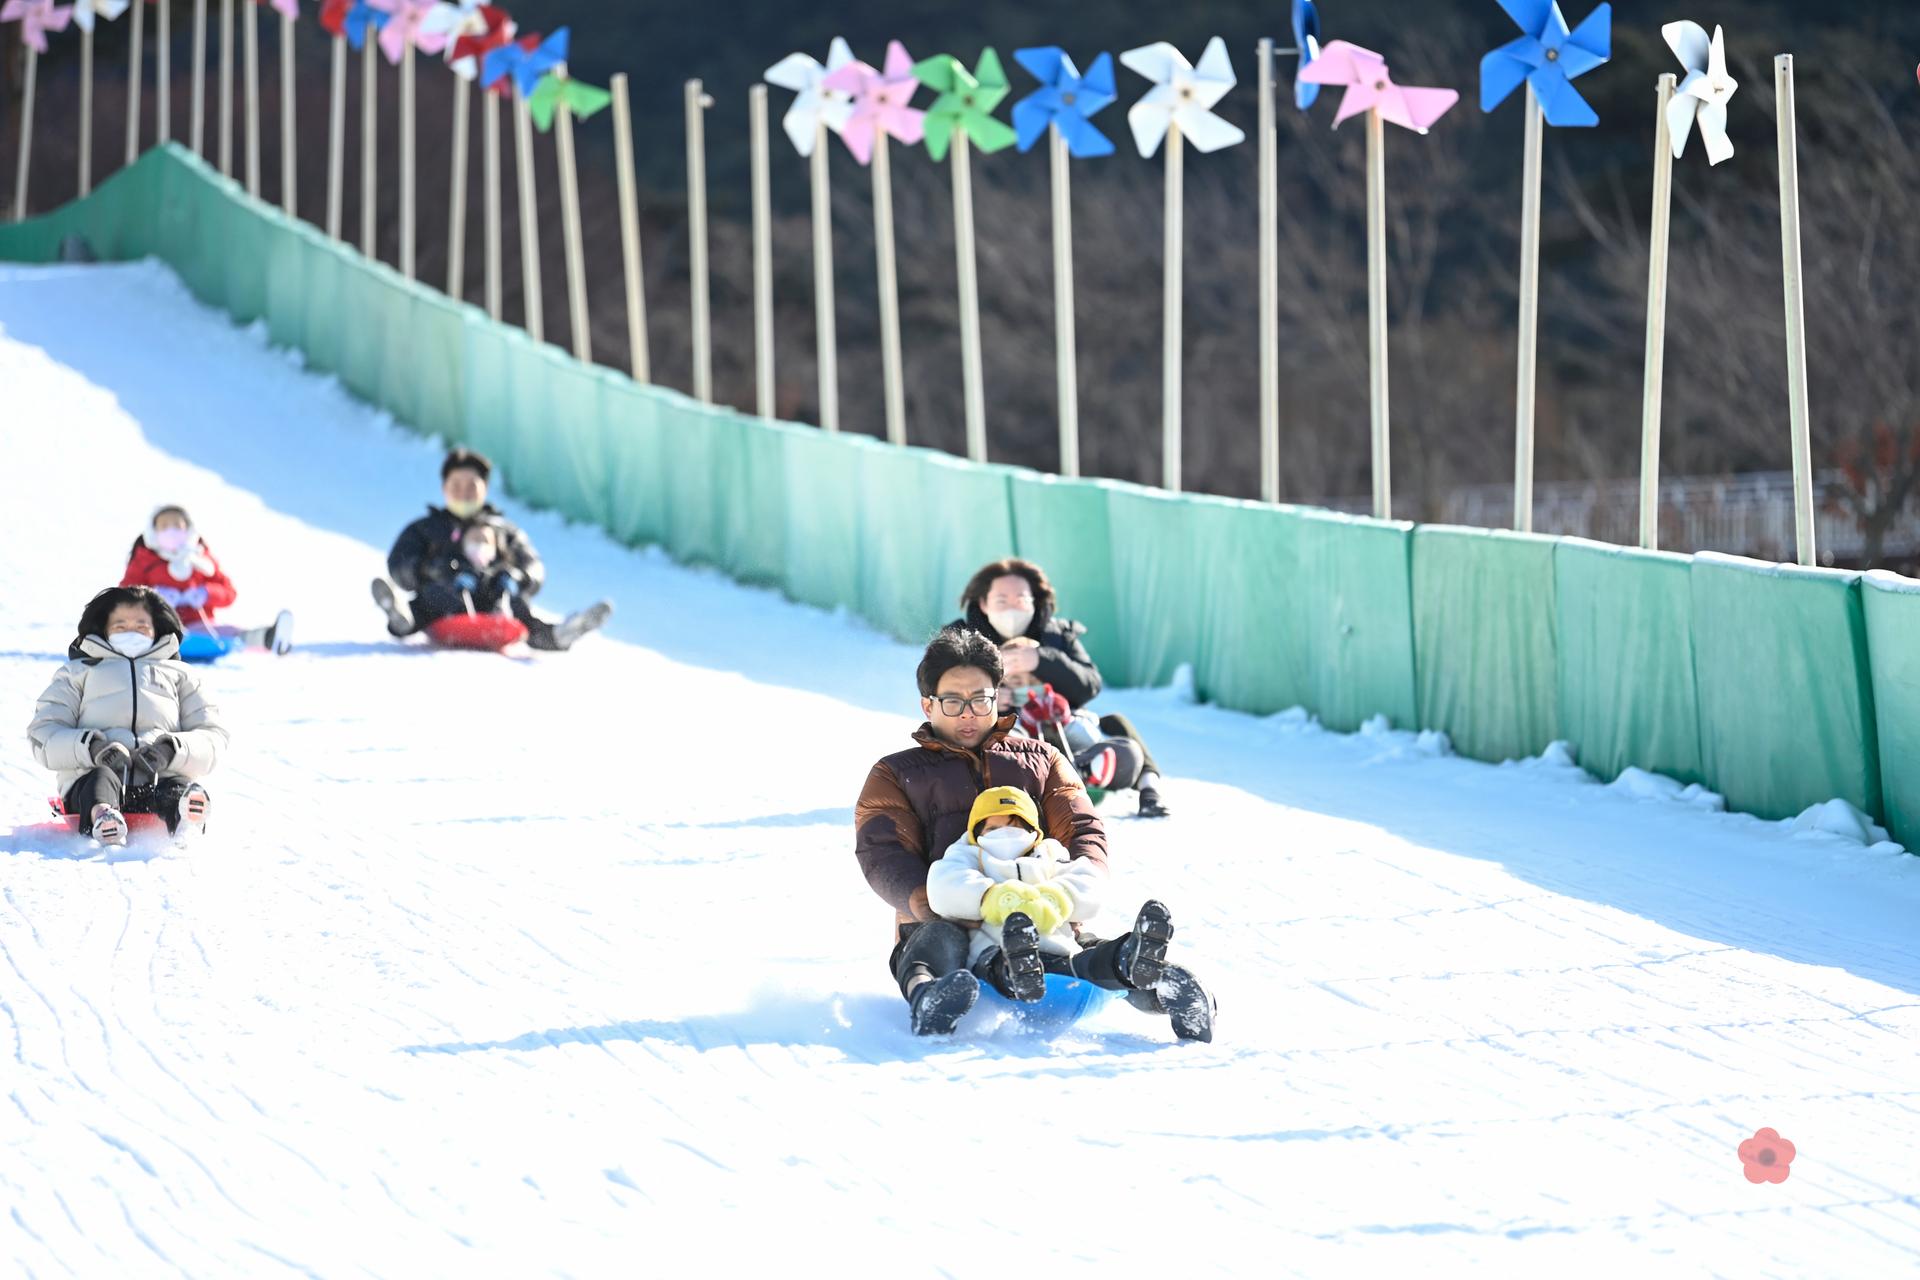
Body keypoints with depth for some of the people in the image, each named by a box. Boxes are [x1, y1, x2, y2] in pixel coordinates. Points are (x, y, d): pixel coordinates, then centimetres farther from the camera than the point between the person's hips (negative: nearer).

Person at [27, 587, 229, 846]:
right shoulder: (78, 671, 32)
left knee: (178, 786, -35)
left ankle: (186, 815, -70)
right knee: (101, 778, -37)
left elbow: (213, 737, 19)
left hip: (160, 778, 1)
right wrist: (89, 747, -8)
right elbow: (44, 734, 15)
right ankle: (102, 821, -70)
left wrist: (172, 750, -5)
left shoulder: (180, 673, 35)